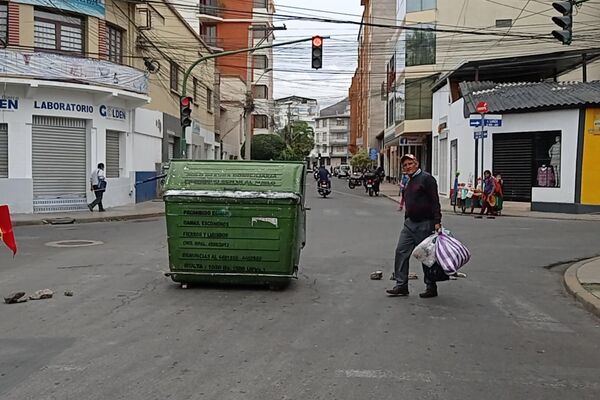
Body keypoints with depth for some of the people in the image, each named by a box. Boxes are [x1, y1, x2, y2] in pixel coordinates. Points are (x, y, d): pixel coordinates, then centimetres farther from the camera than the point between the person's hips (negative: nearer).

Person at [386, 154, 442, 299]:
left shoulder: (426, 178, -10)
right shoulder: (409, 183, 16)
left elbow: (435, 201, -16)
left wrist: (437, 222, -22)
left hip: (425, 224, -8)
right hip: (410, 223, 8)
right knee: (401, 251, 2)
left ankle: (431, 288, 14)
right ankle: (401, 285, 9)